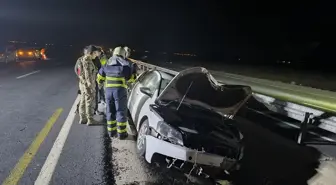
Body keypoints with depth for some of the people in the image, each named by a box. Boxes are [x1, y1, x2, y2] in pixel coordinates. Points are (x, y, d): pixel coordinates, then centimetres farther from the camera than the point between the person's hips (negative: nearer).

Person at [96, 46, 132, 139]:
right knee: (121, 111, 3)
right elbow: (130, 77, 1)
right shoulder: (125, 64, -1)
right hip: (120, 90, -4)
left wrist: (100, 82, 37)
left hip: (108, 90, 4)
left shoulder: (107, 64, 12)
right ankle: (121, 133, 7)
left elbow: (99, 77, 17)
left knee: (110, 111, 15)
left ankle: (111, 131, 23)